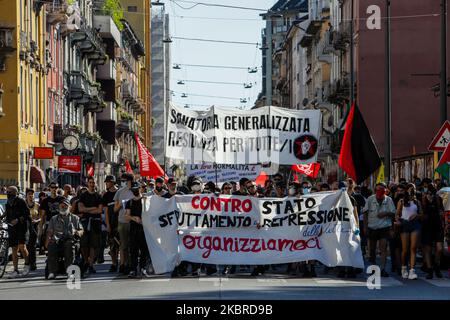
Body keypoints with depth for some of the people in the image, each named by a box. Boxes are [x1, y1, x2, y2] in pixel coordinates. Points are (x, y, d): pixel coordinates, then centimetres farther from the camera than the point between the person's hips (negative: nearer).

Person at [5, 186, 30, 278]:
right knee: (14, 249, 4)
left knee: (22, 246, -18)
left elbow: (27, 214, -8)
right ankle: (16, 270, 7)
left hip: (22, 227, -6)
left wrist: (18, 220, -20)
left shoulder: (21, 202, -5)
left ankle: (27, 264, 4)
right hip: (12, 228, 6)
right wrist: (9, 222, -2)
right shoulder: (7, 205, 14)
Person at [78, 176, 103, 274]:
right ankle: (86, 262, 10)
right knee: (84, 244, -6)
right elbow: (80, 208, -2)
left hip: (96, 222, 0)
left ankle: (91, 264, 0)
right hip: (85, 221, 0)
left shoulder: (98, 196, 10)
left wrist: (86, 210, -4)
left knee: (94, 244, -4)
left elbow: (100, 210, -3)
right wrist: (93, 208, -5)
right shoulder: (83, 196, 11)